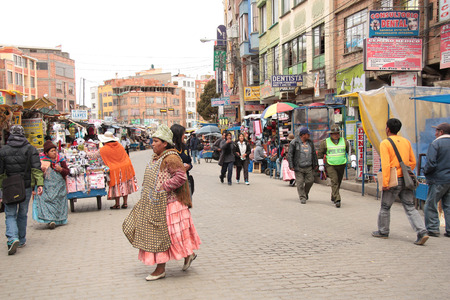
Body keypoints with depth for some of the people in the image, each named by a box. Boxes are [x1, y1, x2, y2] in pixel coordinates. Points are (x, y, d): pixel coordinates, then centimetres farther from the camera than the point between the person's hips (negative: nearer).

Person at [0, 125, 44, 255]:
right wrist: (40, 184, -13)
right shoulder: (30, 149, 0)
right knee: (22, 214, 13)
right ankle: (22, 240, 22)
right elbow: (36, 168, -10)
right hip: (26, 186, 1)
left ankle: (13, 238, -19)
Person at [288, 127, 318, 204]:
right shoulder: (294, 143, -4)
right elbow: (290, 154, -4)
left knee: (310, 181, 1)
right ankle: (302, 198, 8)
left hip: (308, 167, 4)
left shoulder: (310, 142, 10)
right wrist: (291, 166, -9)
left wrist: (315, 164, 16)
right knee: (300, 183, -3)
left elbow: (314, 154, 18)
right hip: (299, 167, -4)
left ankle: (305, 192, 27)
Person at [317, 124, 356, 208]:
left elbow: (351, 151, 8)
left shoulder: (344, 141, 3)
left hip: (341, 165, 3)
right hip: (330, 166, -3)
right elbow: (320, 153, 6)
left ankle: (333, 198, 31)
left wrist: (353, 161, -3)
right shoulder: (325, 142, -2)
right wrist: (321, 165, 5)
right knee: (334, 181, -15)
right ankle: (337, 200, -19)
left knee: (338, 182, 11)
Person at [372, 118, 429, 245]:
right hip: (406, 180, 6)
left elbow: (386, 164, -17)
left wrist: (385, 182, -17)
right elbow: (413, 162, 14)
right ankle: (422, 232, -7)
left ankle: (383, 231, 23)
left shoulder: (385, 143, -9)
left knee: (385, 207, 11)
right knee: (410, 207, 5)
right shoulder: (406, 141, 10)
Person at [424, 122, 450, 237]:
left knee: (431, 205, 3)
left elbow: (431, 163, -19)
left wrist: (425, 171, 0)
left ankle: (433, 229, 4)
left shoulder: (435, 144, -11)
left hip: (438, 180, -6)